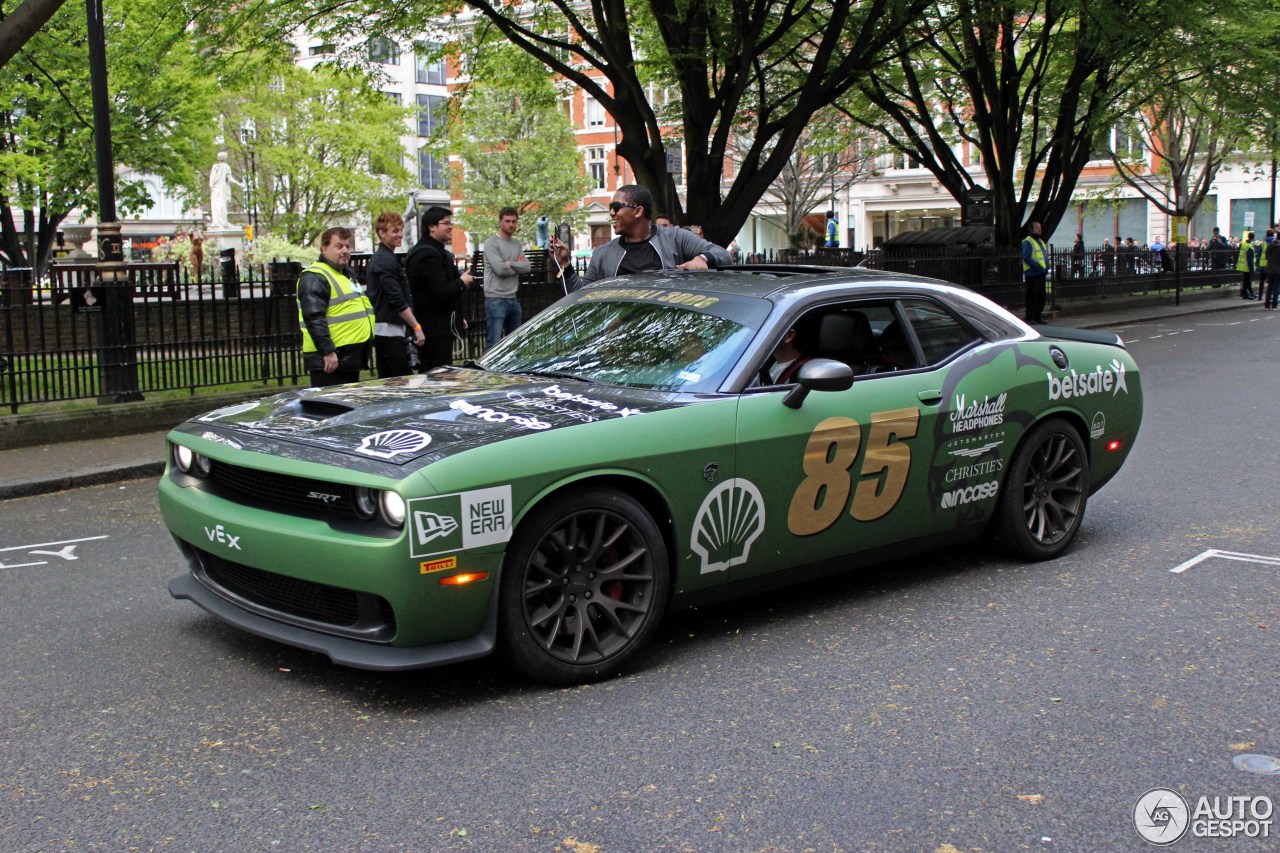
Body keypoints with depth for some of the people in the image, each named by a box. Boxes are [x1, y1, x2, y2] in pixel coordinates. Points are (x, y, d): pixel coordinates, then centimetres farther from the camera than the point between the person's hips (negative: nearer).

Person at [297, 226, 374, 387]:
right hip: (329, 360, -10)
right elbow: (314, 318, -22)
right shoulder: (315, 278, -13)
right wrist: (327, 351, -27)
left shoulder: (347, 274, 21)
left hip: (350, 358, 10)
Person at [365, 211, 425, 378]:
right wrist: (417, 327, -18)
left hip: (380, 331, 10)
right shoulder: (387, 260, -13)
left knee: (386, 380, 12)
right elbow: (398, 300, -19)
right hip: (390, 329, -10)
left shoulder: (377, 258, 18)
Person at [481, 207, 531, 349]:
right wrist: (518, 265, -3)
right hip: (495, 300, -8)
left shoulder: (517, 245, 14)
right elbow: (500, 269, -18)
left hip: (513, 299, 8)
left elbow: (527, 268, 2)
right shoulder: (491, 243, -7)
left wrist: (510, 263, -10)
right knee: (494, 344, -10)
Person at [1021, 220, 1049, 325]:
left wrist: (1046, 267, 7)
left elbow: (1045, 256, 26)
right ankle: (1030, 318, -4)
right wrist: (1038, 267, -22)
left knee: (1041, 296, 12)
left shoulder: (1040, 241, 20)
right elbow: (1026, 258, -19)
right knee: (1032, 296, -7)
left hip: (1041, 274, 9)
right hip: (1032, 274, -9)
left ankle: (1038, 316, 20)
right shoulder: (1028, 242, -9)